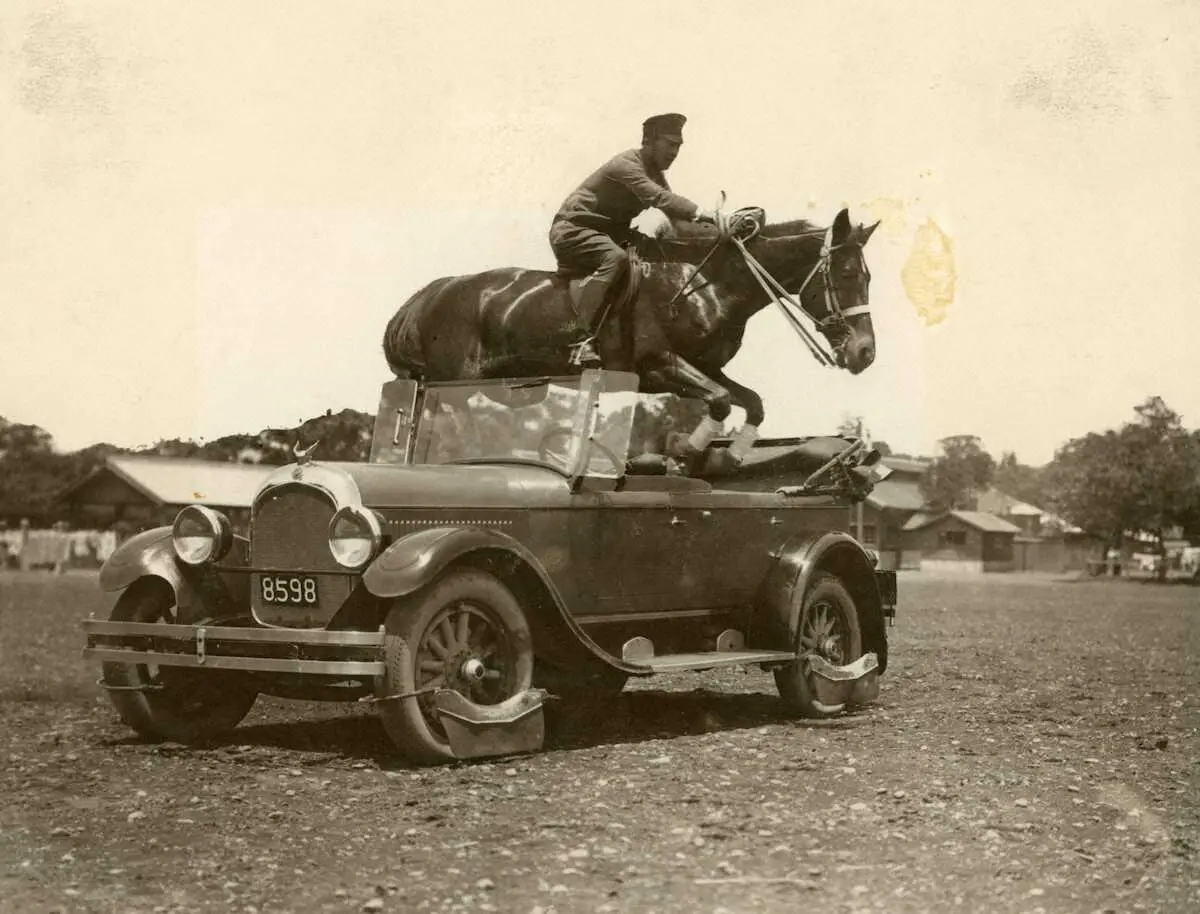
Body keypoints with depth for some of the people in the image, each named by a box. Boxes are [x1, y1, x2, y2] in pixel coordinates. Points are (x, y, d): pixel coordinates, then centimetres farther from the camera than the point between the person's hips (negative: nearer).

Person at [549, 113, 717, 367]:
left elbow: (672, 209, 4)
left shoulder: (655, 173, 12)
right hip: (572, 231, -10)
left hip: (606, 234, 10)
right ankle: (584, 341, -44)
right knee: (616, 257, -36)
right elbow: (658, 197, -35)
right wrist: (700, 213, -45)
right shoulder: (626, 164, -19)